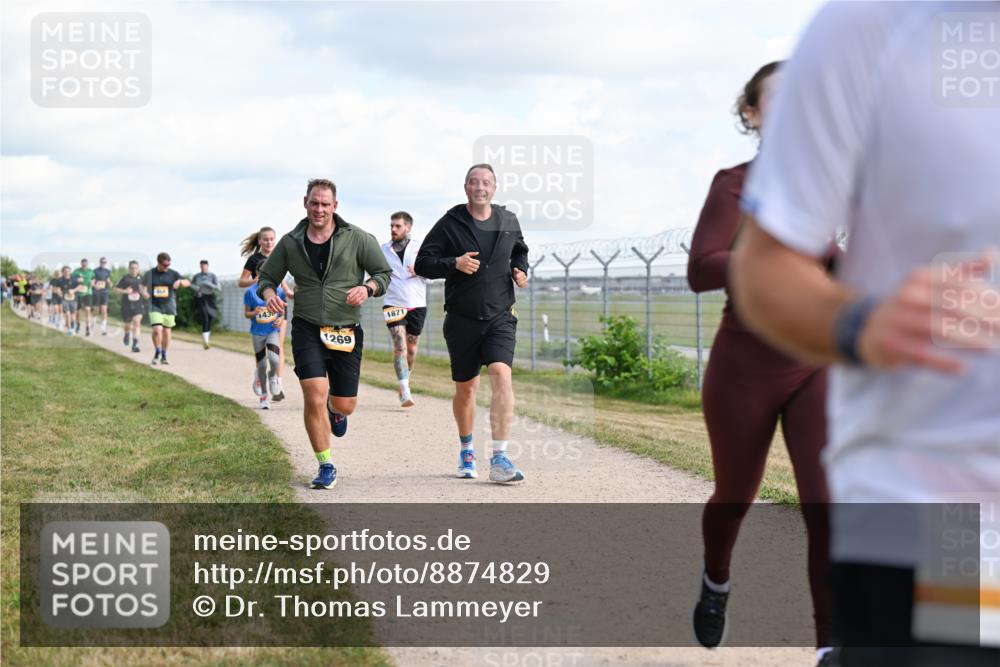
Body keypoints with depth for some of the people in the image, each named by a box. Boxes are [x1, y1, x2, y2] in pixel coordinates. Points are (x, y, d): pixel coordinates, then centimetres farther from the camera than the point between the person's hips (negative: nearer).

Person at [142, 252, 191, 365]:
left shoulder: (173, 274, 1)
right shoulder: (150, 274, 2)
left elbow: (188, 283, -3)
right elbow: (143, 286, 16)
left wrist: (180, 282, -25)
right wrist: (144, 294, -6)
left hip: (169, 307, 1)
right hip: (154, 306, -1)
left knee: (166, 332, 7)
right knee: (157, 330, -16)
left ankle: (164, 356, 23)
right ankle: (157, 352, 7)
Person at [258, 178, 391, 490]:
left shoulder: (357, 239, -2)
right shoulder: (290, 243, 4)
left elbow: (384, 273, 5)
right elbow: (266, 277, 15)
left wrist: (367, 288, -16)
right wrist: (269, 294, -9)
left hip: (346, 330, 0)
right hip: (307, 329, 0)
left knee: (345, 405, 5)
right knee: (314, 397, -16)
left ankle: (335, 410, 47)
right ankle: (326, 467, 1)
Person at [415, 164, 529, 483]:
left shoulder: (508, 222, 6)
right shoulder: (449, 224, -2)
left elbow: (520, 250, 27)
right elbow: (422, 263, -2)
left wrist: (520, 269, 5)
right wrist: (454, 263, -18)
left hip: (500, 317, 0)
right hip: (462, 320, 0)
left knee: (502, 376, -21)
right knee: (466, 389, 11)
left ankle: (500, 459, -23)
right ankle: (466, 450, 36)